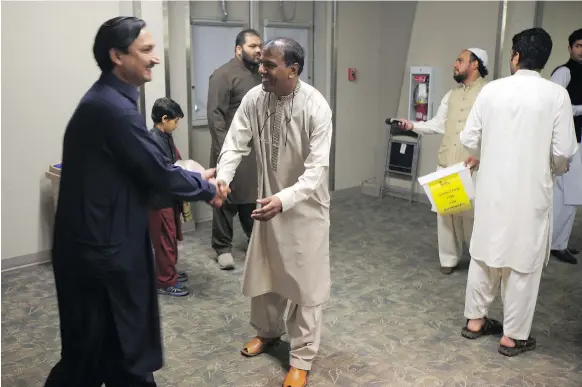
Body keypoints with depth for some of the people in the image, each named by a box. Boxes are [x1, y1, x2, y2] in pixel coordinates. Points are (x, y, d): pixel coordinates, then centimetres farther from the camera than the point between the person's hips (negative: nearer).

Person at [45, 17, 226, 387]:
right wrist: (207, 189, -3)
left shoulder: (106, 100, 10)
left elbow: (144, 166, 16)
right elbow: (159, 173, -19)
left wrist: (195, 177, 10)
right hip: (102, 247, -10)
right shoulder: (113, 107, -23)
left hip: (103, 239, 10)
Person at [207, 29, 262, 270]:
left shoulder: (260, 74, 13)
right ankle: (223, 247, 12)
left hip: (257, 150, 7)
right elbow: (215, 114, -16)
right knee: (227, 198, 2)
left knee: (255, 196, 16)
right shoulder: (223, 75, -11)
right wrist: (224, 148, -22)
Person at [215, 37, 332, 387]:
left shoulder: (315, 107, -23)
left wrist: (284, 199, -40)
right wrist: (222, 176, -29)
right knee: (264, 273, 19)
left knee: (305, 281, 5)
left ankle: (302, 358, 22)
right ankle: (268, 331, 45)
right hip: (269, 200, 5)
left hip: (305, 206, -5)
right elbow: (236, 142, -9)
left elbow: (317, 168, -26)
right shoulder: (254, 98, -8)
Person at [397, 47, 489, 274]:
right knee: (446, 212, 8)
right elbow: (438, 124, 17)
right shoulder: (451, 95, 17)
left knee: (471, 213, 0)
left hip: (473, 166, -6)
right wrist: (413, 126, 4)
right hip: (446, 164, 6)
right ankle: (449, 258, 21)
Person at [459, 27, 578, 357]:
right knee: (523, 262, 8)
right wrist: (555, 170, 13)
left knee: (485, 254, 16)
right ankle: (513, 336, 18)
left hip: (492, 187, 3)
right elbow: (564, 151, -10)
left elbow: (469, 138, 1)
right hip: (531, 191, -3)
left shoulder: (491, 89, -3)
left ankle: (475, 320, 28)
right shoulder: (557, 94, -9)